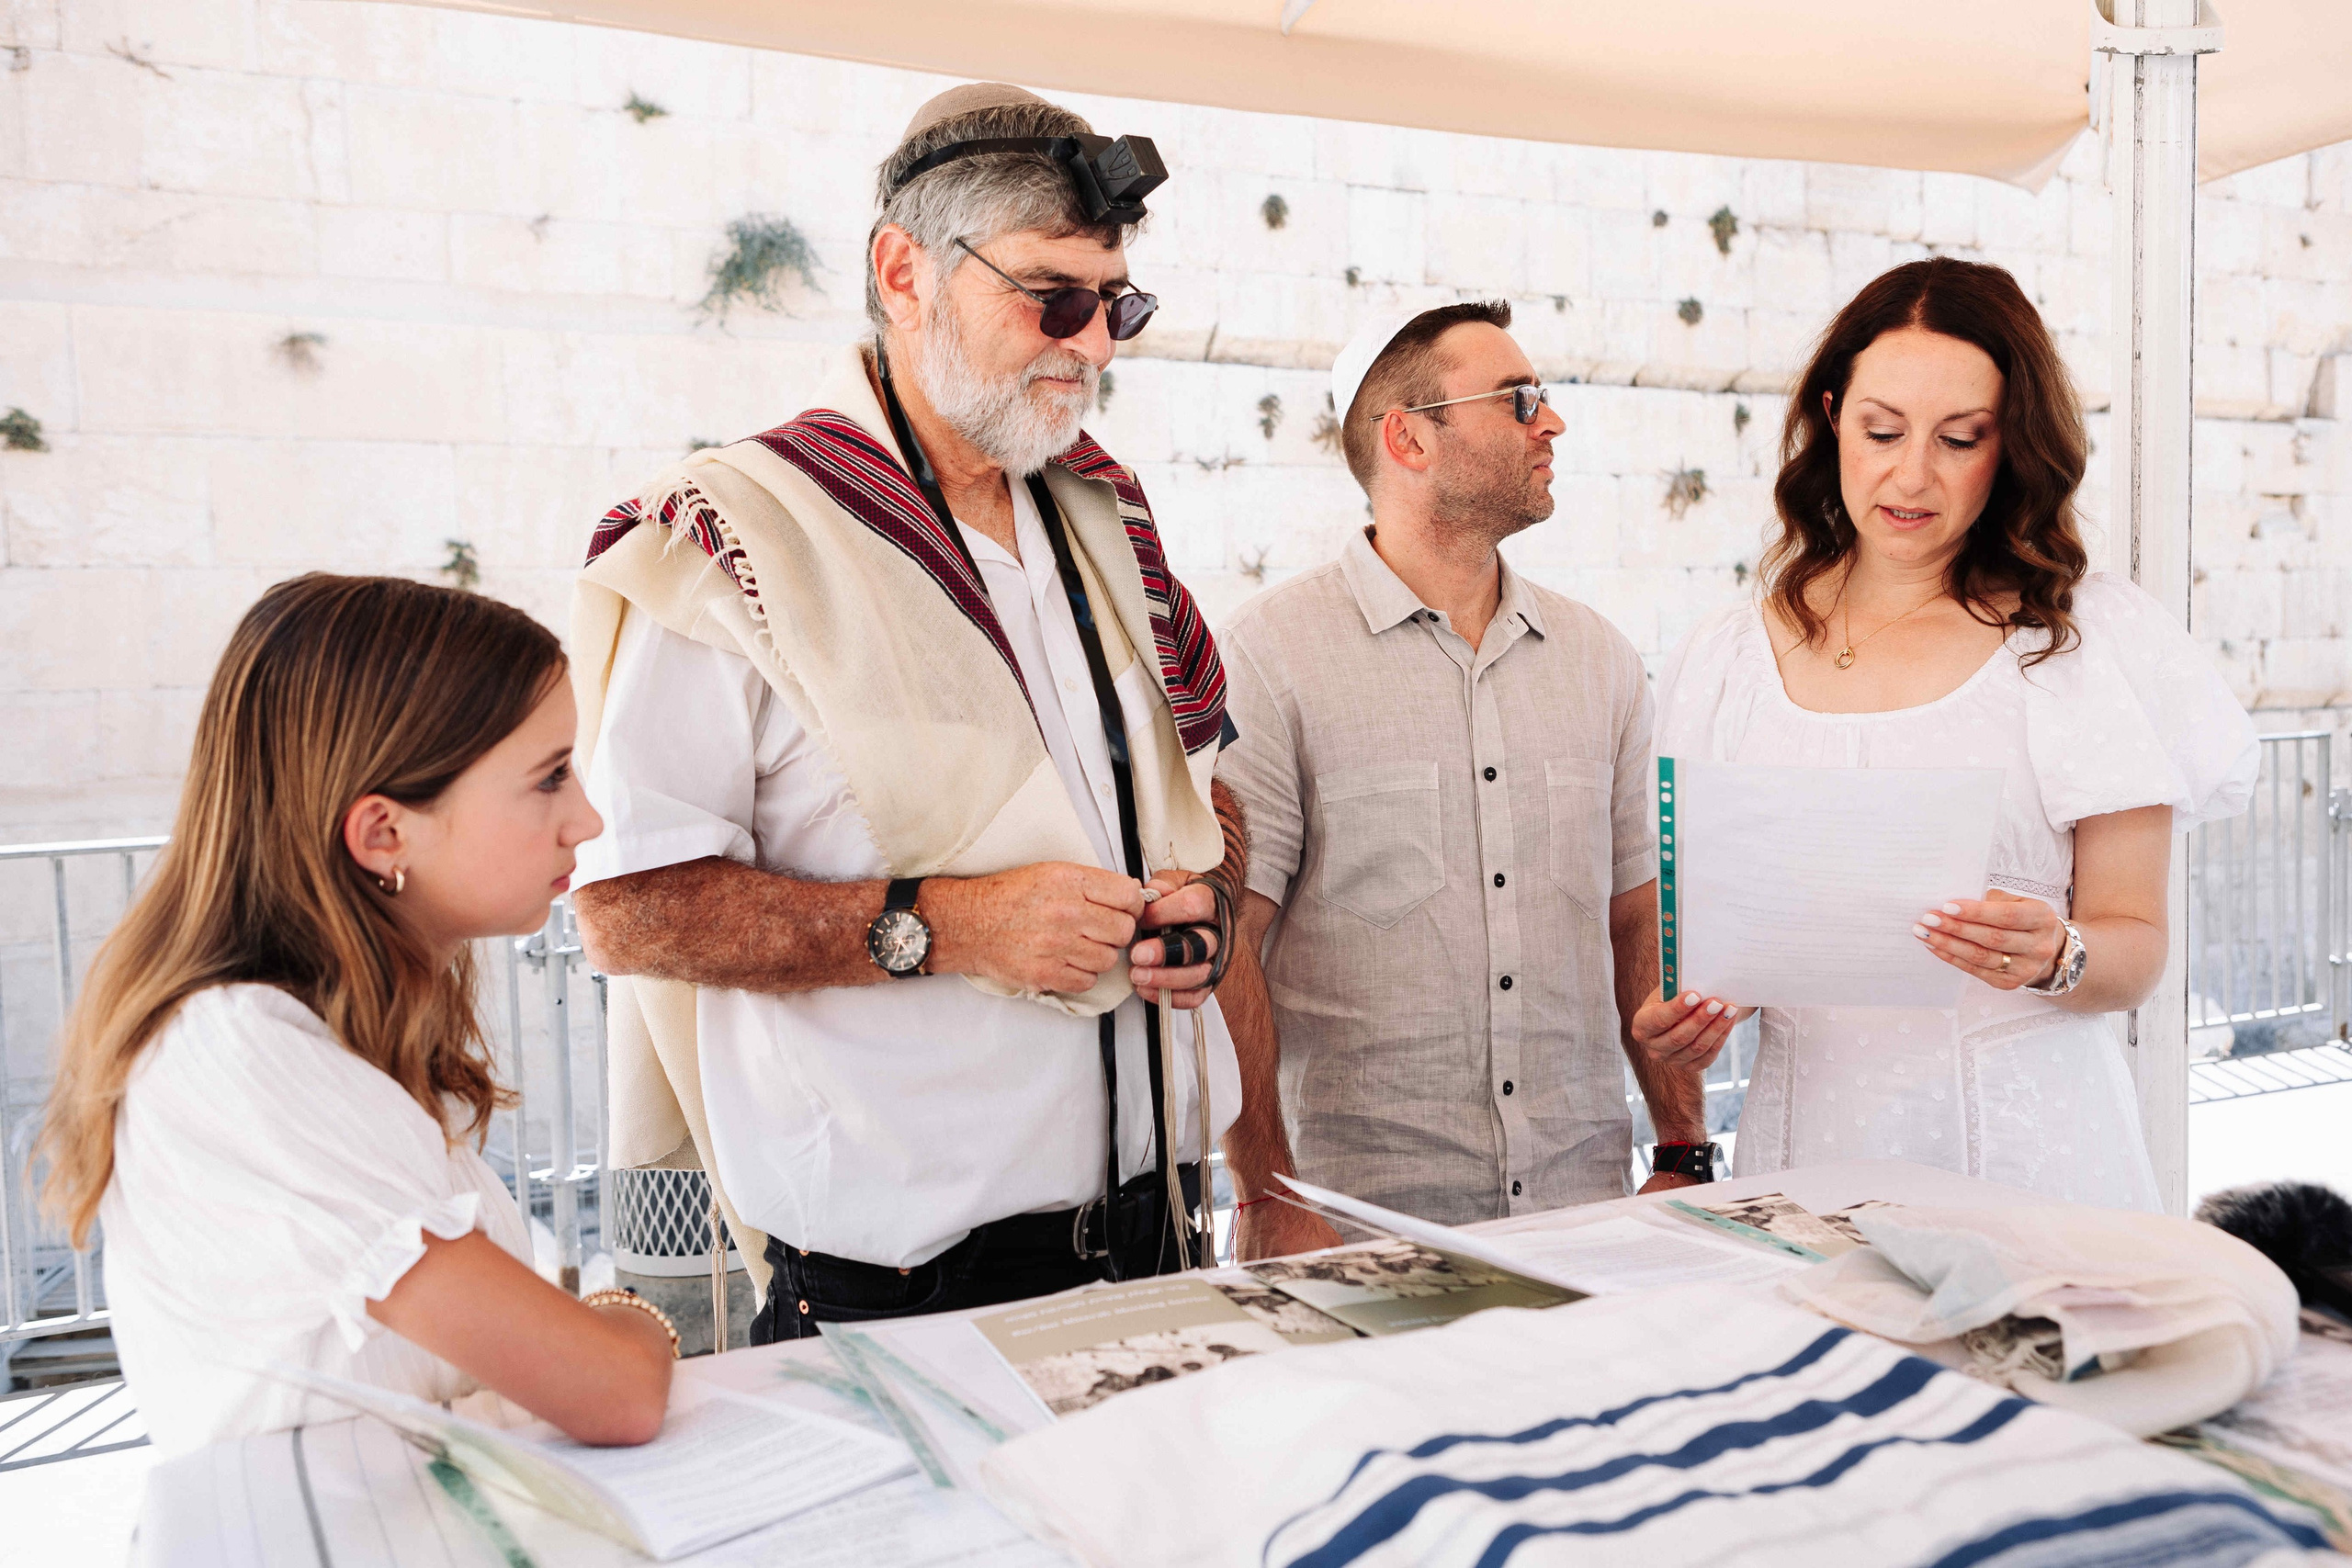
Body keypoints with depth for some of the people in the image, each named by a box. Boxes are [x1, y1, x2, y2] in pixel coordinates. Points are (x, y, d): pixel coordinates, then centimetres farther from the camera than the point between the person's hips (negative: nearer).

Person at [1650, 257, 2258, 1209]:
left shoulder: (2091, 636, 0)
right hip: (1810, 1133, 2)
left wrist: (2054, 957, -20)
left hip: (2021, 1139, -1)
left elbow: (2136, 944, 0)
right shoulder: (1728, 658, 6)